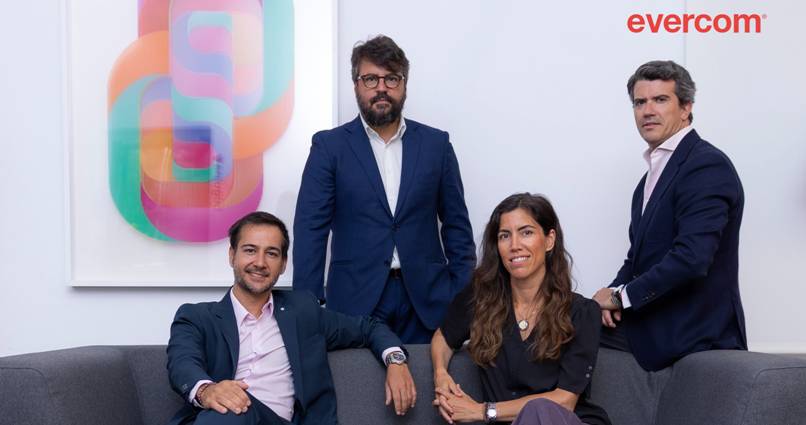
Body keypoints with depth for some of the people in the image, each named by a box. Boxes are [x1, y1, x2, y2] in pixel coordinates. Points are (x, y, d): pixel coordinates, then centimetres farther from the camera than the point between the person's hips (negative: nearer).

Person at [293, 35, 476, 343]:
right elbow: (311, 229, -1)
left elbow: (456, 225, 10)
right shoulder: (329, 146, 2)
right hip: (355, 301, -1)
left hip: (426, 302, 2)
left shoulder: (436, 144, 8)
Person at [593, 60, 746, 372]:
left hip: (693, 334, -8)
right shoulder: (656, 171, 15)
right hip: (650, 324, 8)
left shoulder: (707, 165, -16)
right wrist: (614, 294, -5)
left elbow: (691, 257, -27)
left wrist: (621, 295, -16)